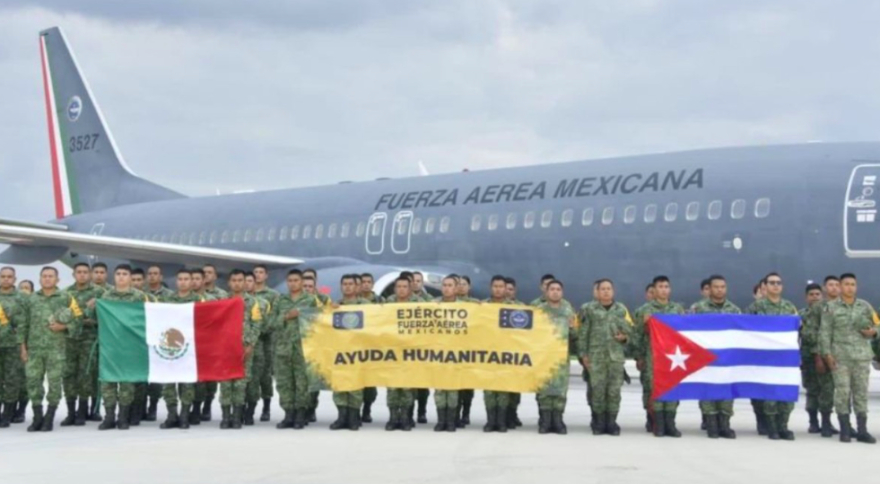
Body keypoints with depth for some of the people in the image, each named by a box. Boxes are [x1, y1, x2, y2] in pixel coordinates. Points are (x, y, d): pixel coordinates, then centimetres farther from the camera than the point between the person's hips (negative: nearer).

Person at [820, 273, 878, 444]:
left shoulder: (865, 306, 11)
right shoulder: (831, 307, 4)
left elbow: (875, 325, 17)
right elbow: (824, 332, 0)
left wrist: (873, 332, -6)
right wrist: (827, 354, -7)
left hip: (862, 356, 2)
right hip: (840, 357, -2)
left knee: (861, 392, 3)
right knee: (842, 392, -4)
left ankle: (862, 430, 8)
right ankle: (845, 430, 3)